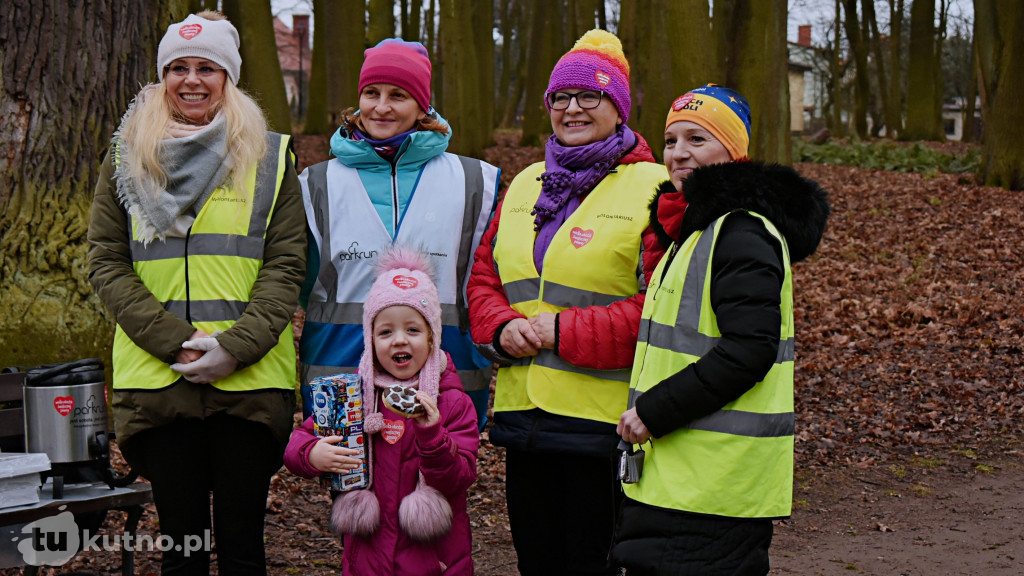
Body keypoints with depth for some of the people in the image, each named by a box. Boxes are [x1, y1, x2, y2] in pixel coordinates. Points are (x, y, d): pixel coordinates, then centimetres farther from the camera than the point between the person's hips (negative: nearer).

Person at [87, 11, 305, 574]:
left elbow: (285, 265, 1)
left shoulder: (270, 158, 8)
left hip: (250, 381, -1)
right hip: (156, 378, 1)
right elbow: (107, 263, 3)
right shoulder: (126, 159, 10)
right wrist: (175, 342, -11)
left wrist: (235, 347, -13)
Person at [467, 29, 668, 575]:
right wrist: (501, 327, -3)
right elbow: (484, 277, 18)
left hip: (602, 421, -6)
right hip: (522, 409, 6)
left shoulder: (653, 188, -7)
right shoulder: (524, 185, 16)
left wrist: (565, 331, -16)